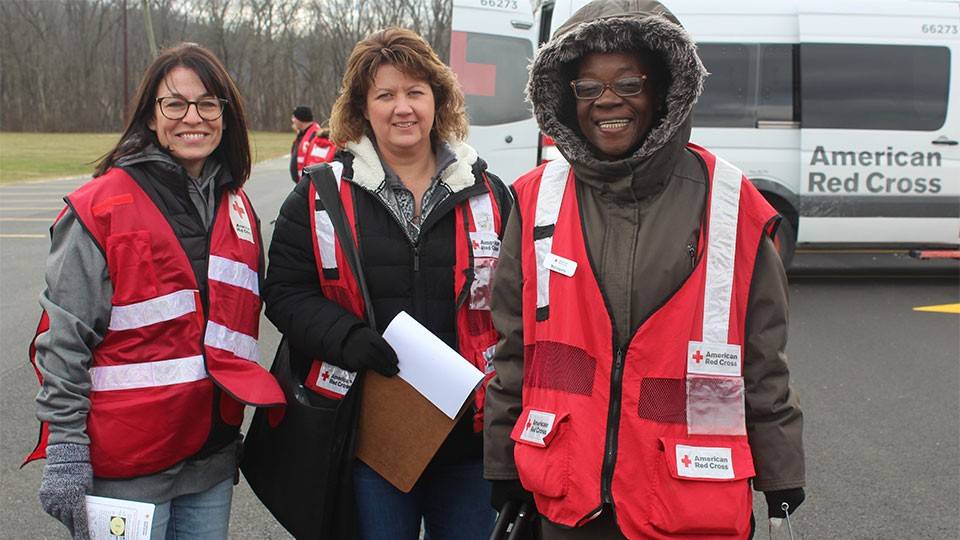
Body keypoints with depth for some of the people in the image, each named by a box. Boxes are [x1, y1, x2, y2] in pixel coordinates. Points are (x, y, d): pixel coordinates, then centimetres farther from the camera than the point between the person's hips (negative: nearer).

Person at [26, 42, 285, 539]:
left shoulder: (236, 206, 7)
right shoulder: (100, 208, -12)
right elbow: (65, 340, -11)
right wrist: (65, 455, -13)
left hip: (213, 457, 6)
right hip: (126, 465, -5)